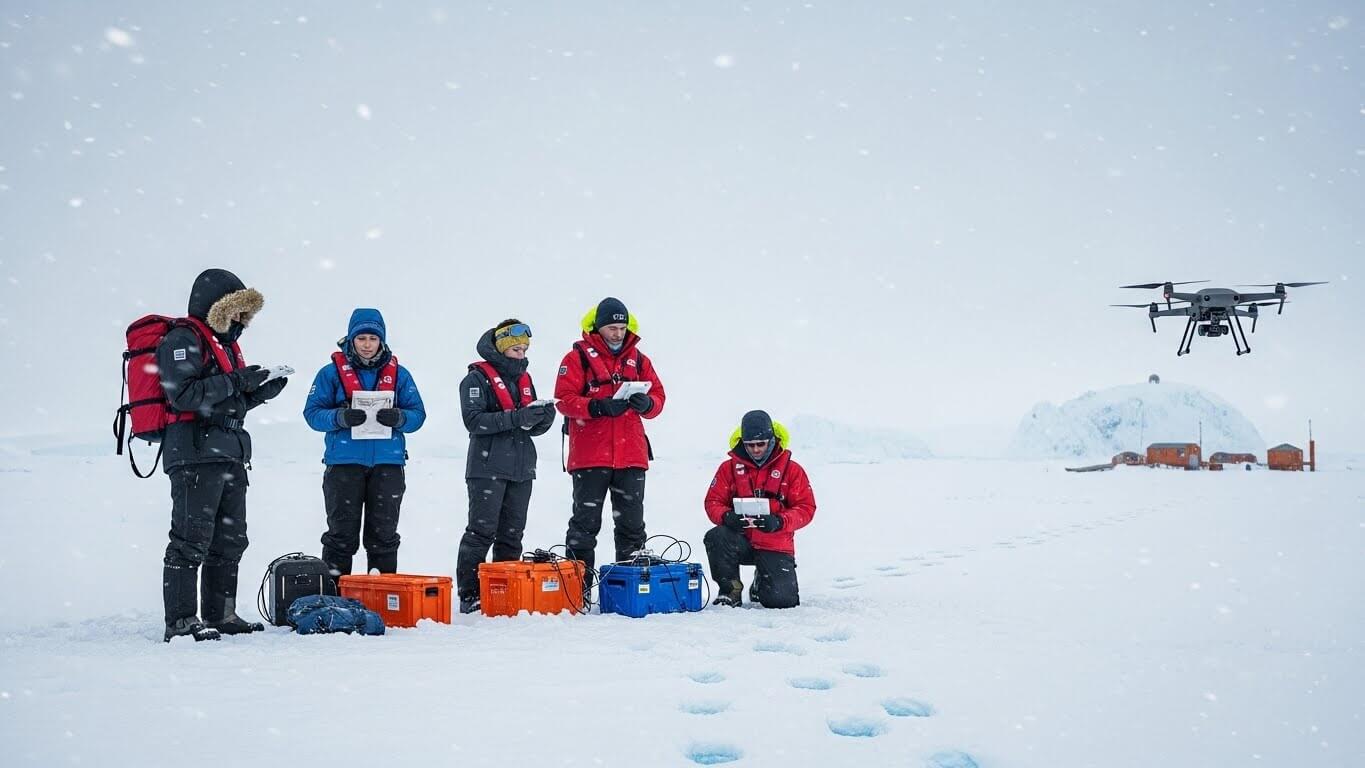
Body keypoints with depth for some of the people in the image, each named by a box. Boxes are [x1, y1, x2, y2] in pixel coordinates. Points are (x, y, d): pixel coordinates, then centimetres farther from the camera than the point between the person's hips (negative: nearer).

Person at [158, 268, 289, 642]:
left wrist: (263, 391, 8)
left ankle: (220, 614, 23)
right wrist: (235, 381, -18)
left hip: (230, 455, 10)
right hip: (195, 453, -10)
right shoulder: (183, 339, -7)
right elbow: (183, 394, -20)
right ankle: (181, 621, -7)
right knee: (191, 539, -9)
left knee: (230, 539, 14)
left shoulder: (224, 342, 22)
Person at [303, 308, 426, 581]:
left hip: (388, 463, 2)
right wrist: (341, 417, -21)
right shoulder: (332, 372, 2)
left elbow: (417, 415, 5)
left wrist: (398, 418, -17)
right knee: (341, 534, 2)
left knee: (384, 535, 9)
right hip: (343, 462, -2)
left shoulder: (399, 374, 8)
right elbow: (313, 412, -3)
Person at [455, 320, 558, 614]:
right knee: (481, 531, -7)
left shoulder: (524, 379, 18)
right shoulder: (478, 378, -3)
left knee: (512, 534, 8)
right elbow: (474, 420, -16)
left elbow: (533, 428, 18)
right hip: (488, 468, -6)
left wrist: (544, 418, -5)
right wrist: (516, 417, -24)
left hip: (521, 468, 6)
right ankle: (469, 595, -3)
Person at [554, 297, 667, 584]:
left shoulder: (638, 359, 14)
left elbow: (658, 395, 12)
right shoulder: (578, 357, 0)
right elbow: (564, 399, -9)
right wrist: (598, 407, -23)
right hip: (589, 456, -4)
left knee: (632, 523, 10)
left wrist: (646, 404, -10)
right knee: (585, 523, -1)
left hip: (631, 455, 4)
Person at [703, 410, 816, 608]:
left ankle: (763, 581, 24)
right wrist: (726, 517, -20)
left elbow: (806, 508, -2)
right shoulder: (730, 467, 4)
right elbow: (713, 501, 3)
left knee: (781, 599, -17)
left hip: (775, 546, -1)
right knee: (715, 538, -33)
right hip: (740, 540, 1)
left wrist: (779, 522, -21)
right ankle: (730, 590, -7)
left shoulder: (791, 470, 1)